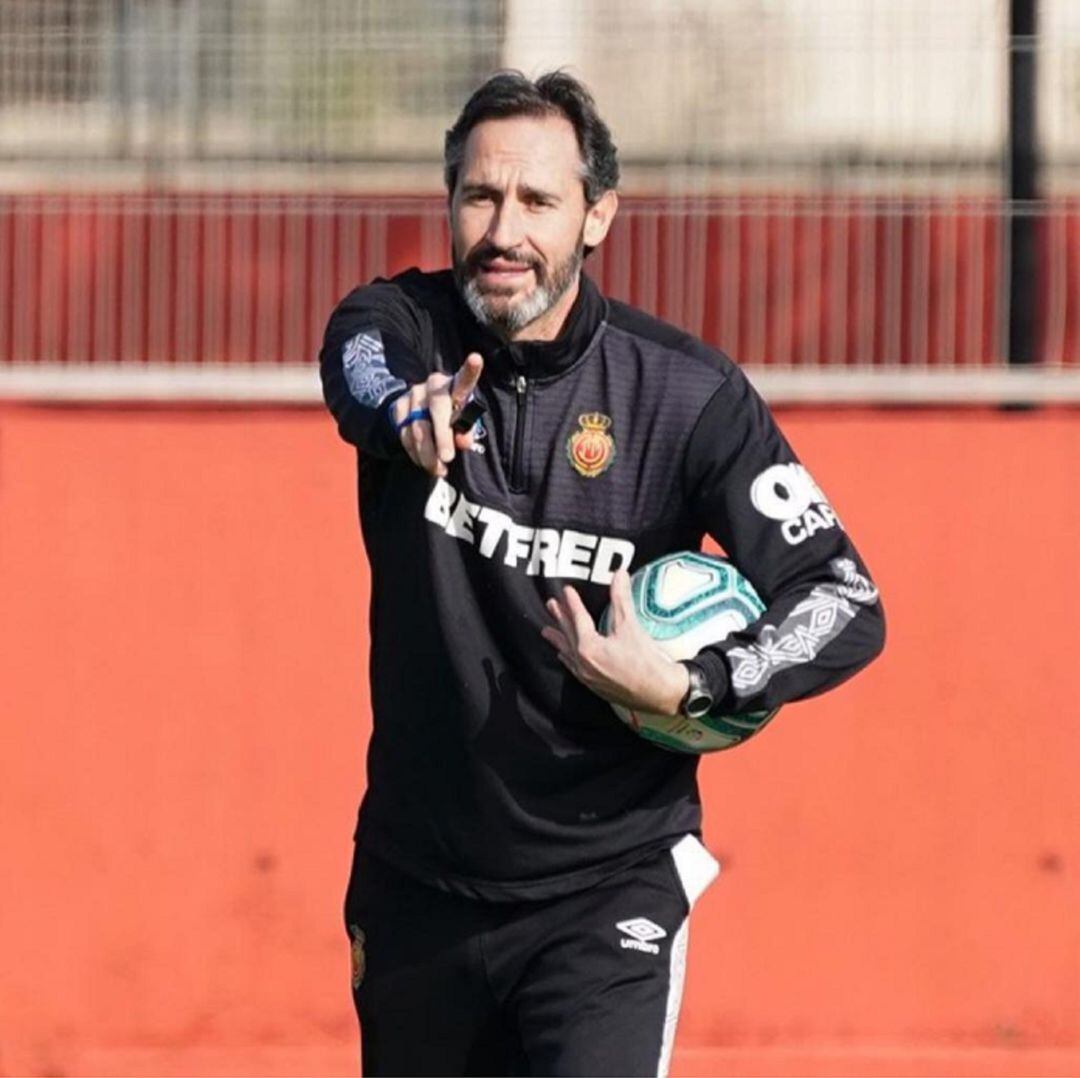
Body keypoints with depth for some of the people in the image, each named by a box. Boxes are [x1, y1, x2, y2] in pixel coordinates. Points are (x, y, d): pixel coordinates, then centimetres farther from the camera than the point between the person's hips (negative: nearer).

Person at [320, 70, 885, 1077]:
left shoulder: (690, 396, -9)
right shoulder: (406, 324, -5)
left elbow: (846, 606, -9)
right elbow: (358, 363, -31)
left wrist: (685, 687, -26)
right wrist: (405, 411, -55)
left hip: (608, 890, -3)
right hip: (416, 889, 3)